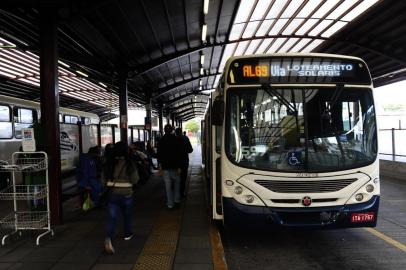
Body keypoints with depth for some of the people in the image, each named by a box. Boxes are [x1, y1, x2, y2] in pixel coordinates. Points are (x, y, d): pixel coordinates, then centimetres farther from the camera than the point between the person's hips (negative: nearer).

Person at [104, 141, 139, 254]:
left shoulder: (111, 163, -2)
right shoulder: (129, 164, -11)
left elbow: (106, 178, 7)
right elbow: (135, 180, -6)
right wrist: (135, 170, 8)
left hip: (113, 194, 2)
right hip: (126, 194, -1)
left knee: (112, 217, 0)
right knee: (127, 215, 21)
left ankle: (109, 238, -19)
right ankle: (127, 234, 37)